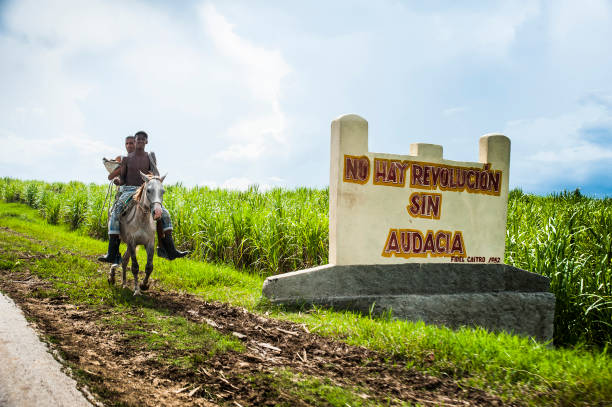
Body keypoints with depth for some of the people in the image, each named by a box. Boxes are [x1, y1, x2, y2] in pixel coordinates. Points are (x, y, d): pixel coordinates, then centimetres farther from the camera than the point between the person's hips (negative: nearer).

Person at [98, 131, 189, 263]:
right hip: (129, 191, -2)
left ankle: (171, 251, -6)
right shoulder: (126, 159, 6)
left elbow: (157, 177, 6)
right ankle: (112, 254, -25)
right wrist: (118, 181, -15)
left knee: (164, 215, -12)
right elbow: (122, 180, 8)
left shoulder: (150, 158, 8)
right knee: (115, 214, -25)